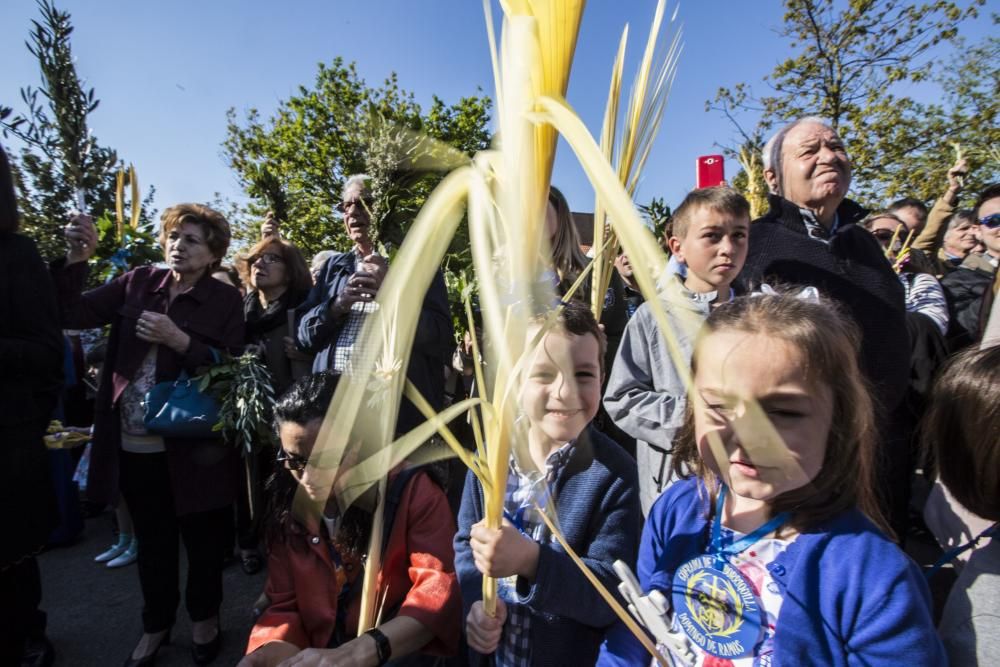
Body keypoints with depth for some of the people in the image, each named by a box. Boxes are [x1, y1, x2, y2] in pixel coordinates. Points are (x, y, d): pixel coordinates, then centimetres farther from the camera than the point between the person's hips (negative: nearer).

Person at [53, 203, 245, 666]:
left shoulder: (225, 299, -5)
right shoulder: (137, 283, 5)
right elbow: (70, 315, -1)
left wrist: (179, 339, -22)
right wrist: (77, 258, -14)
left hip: (193, 443, -3)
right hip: (135, 444, 3)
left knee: (202, 539, 13)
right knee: (152, 540, 19)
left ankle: (204, 618, 37)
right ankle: (156, 625, 40)